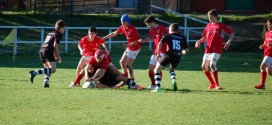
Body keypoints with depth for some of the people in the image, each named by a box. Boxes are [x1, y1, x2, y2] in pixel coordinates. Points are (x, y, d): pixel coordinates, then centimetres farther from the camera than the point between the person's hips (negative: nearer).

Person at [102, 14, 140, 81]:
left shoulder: (132, 29, -25)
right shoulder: (122, 27, -1)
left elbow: (136, 41, -22)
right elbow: (114, 33, 10)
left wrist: (128, 45, -35)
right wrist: (104, 38, 10)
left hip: (135, 48, -9)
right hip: (129, 48, 9)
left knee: (128, 64, -13)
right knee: (122, 62, 16)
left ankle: (132, 80, -8)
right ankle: (125, 77, 32)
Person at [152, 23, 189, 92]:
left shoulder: (168, 36, 9)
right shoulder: (182, 38, 16)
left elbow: (160, 43, -4)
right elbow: (187, 50, 13)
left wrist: (158, 54, 4)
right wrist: (183, 52, 36)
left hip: (169, 54, -4)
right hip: (178, 56, 4)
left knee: (157, 70, 8)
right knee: (171, 69, 33)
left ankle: (158, 88, -5)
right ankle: (174, 80, 3)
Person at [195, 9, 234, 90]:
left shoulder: (221, 26, -3)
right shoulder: (208, 26, 14)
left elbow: (232, 33, -2)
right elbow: (204, 37, 23)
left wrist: (229, 42, -17)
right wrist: (199, 42, 5)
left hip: (216, 50, -7)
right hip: (208, 49, 7)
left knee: (212, 65, -23)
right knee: (204, 66, 4)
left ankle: (217, 84, -14)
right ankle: (212, 83, 20)